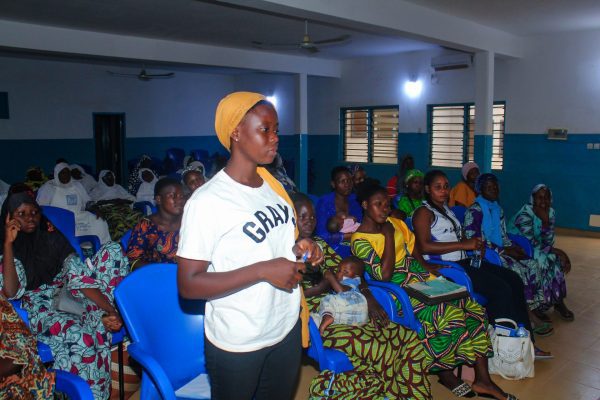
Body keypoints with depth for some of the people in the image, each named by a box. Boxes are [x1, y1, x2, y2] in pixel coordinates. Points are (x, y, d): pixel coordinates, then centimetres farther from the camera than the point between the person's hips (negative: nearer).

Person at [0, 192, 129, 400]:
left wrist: (110, 310, -18)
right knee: (79, 338, -39)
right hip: (42, 308, -4)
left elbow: (80, 277, -2)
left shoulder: (54, 238, 13)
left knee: (112, 250, -14)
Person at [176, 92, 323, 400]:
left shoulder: (274, 187, 4)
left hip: (287, 331, 6)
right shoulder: (207, 201, -19)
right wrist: (264, 271, -27)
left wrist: (298, 250, -5)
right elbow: (188, 284, -21)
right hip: (236, 347, -6)